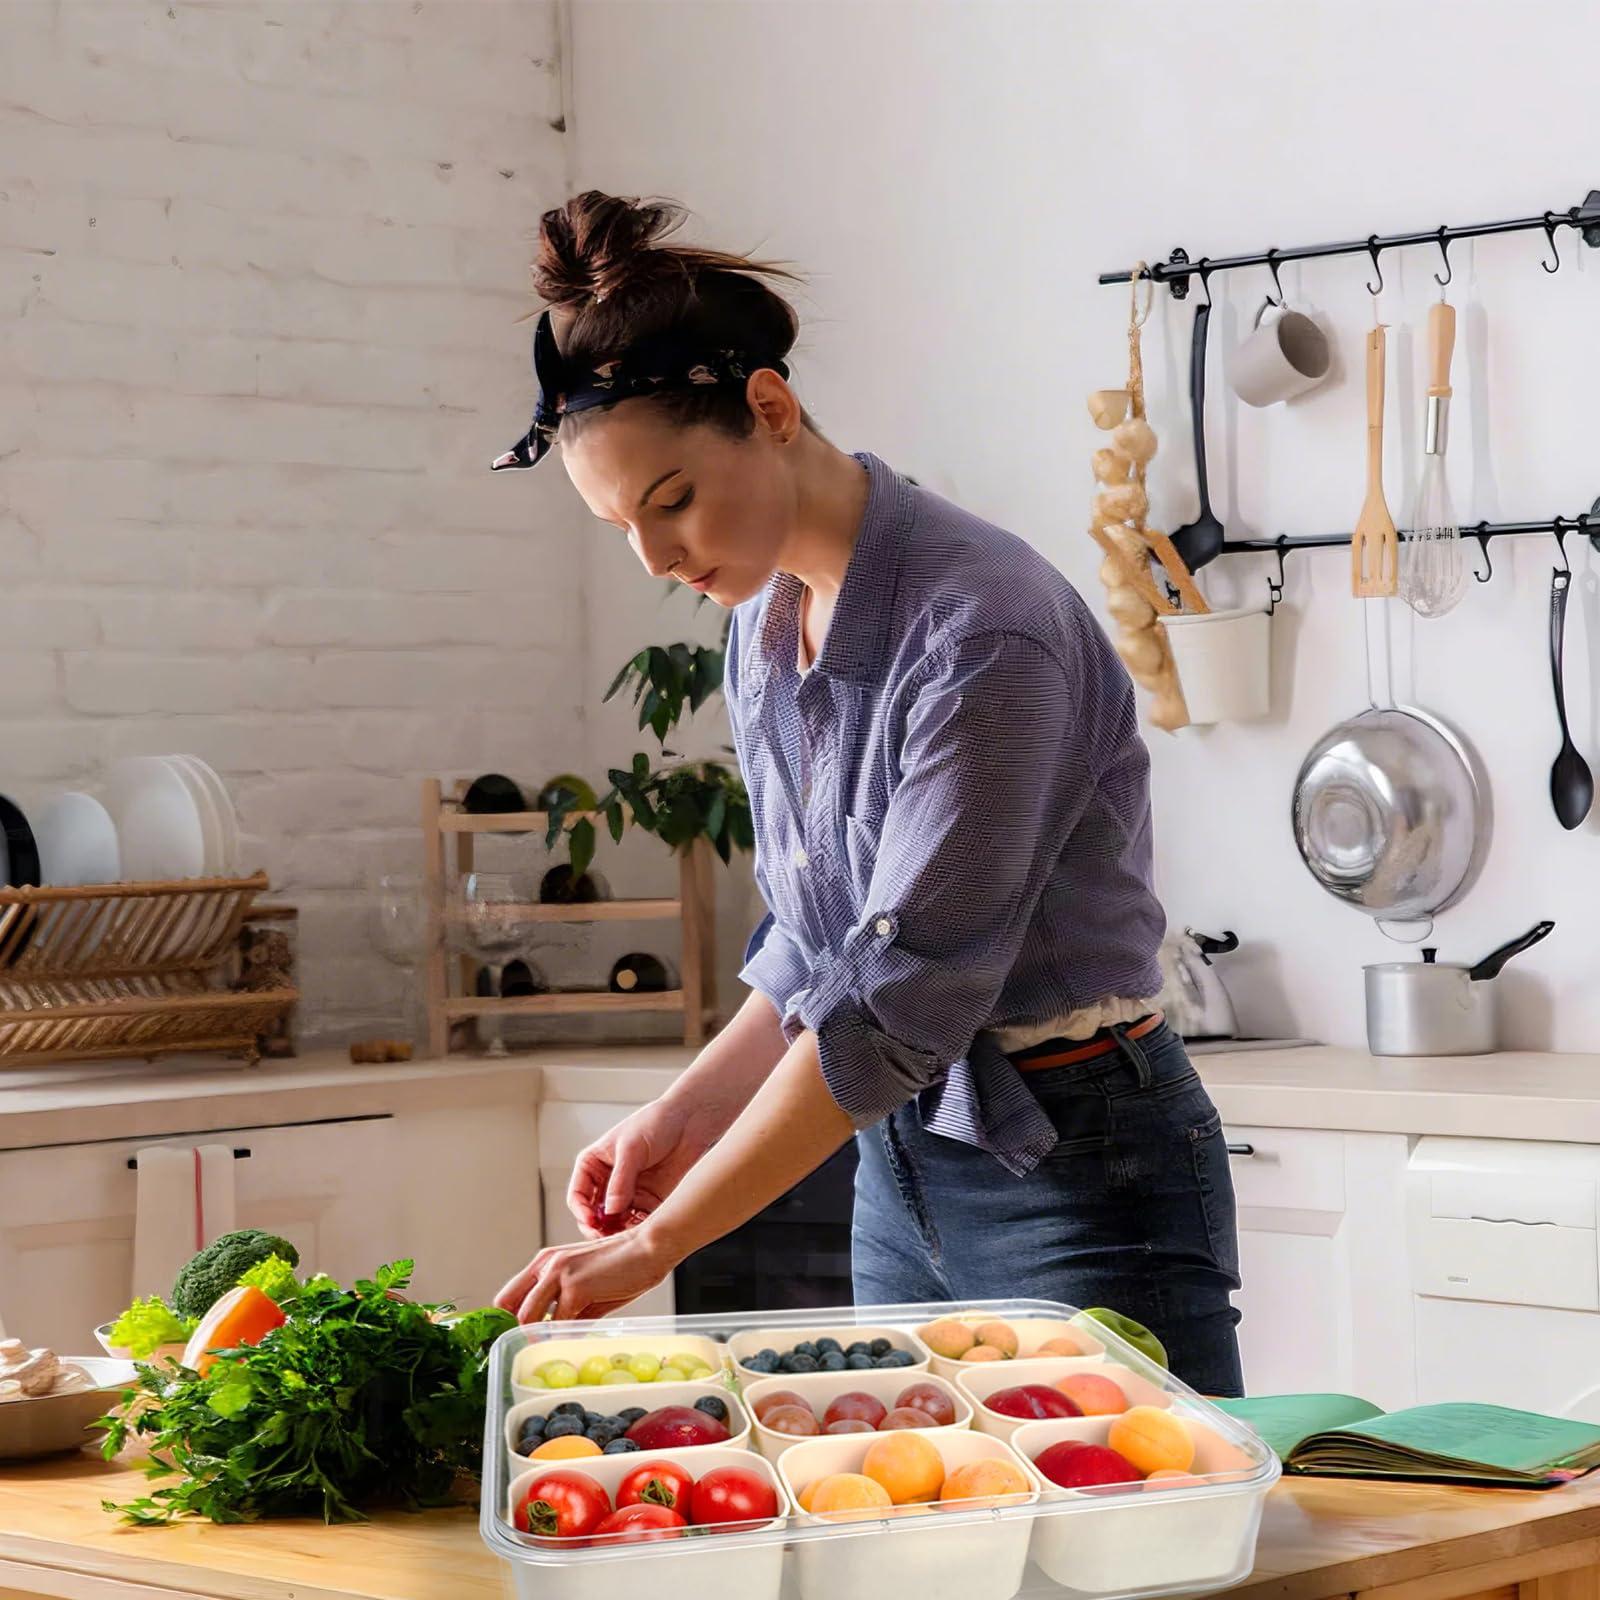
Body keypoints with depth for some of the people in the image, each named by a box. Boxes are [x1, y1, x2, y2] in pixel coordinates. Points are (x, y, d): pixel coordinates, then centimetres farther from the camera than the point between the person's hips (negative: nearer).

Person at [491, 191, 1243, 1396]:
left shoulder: (981, 628, -22)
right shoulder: (765, 628, 6)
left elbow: (903, 992, -24)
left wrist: (658, 1242, -22)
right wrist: (687, 1116, 1)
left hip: (1077, 1174, -8)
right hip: (903, 1170, 8)